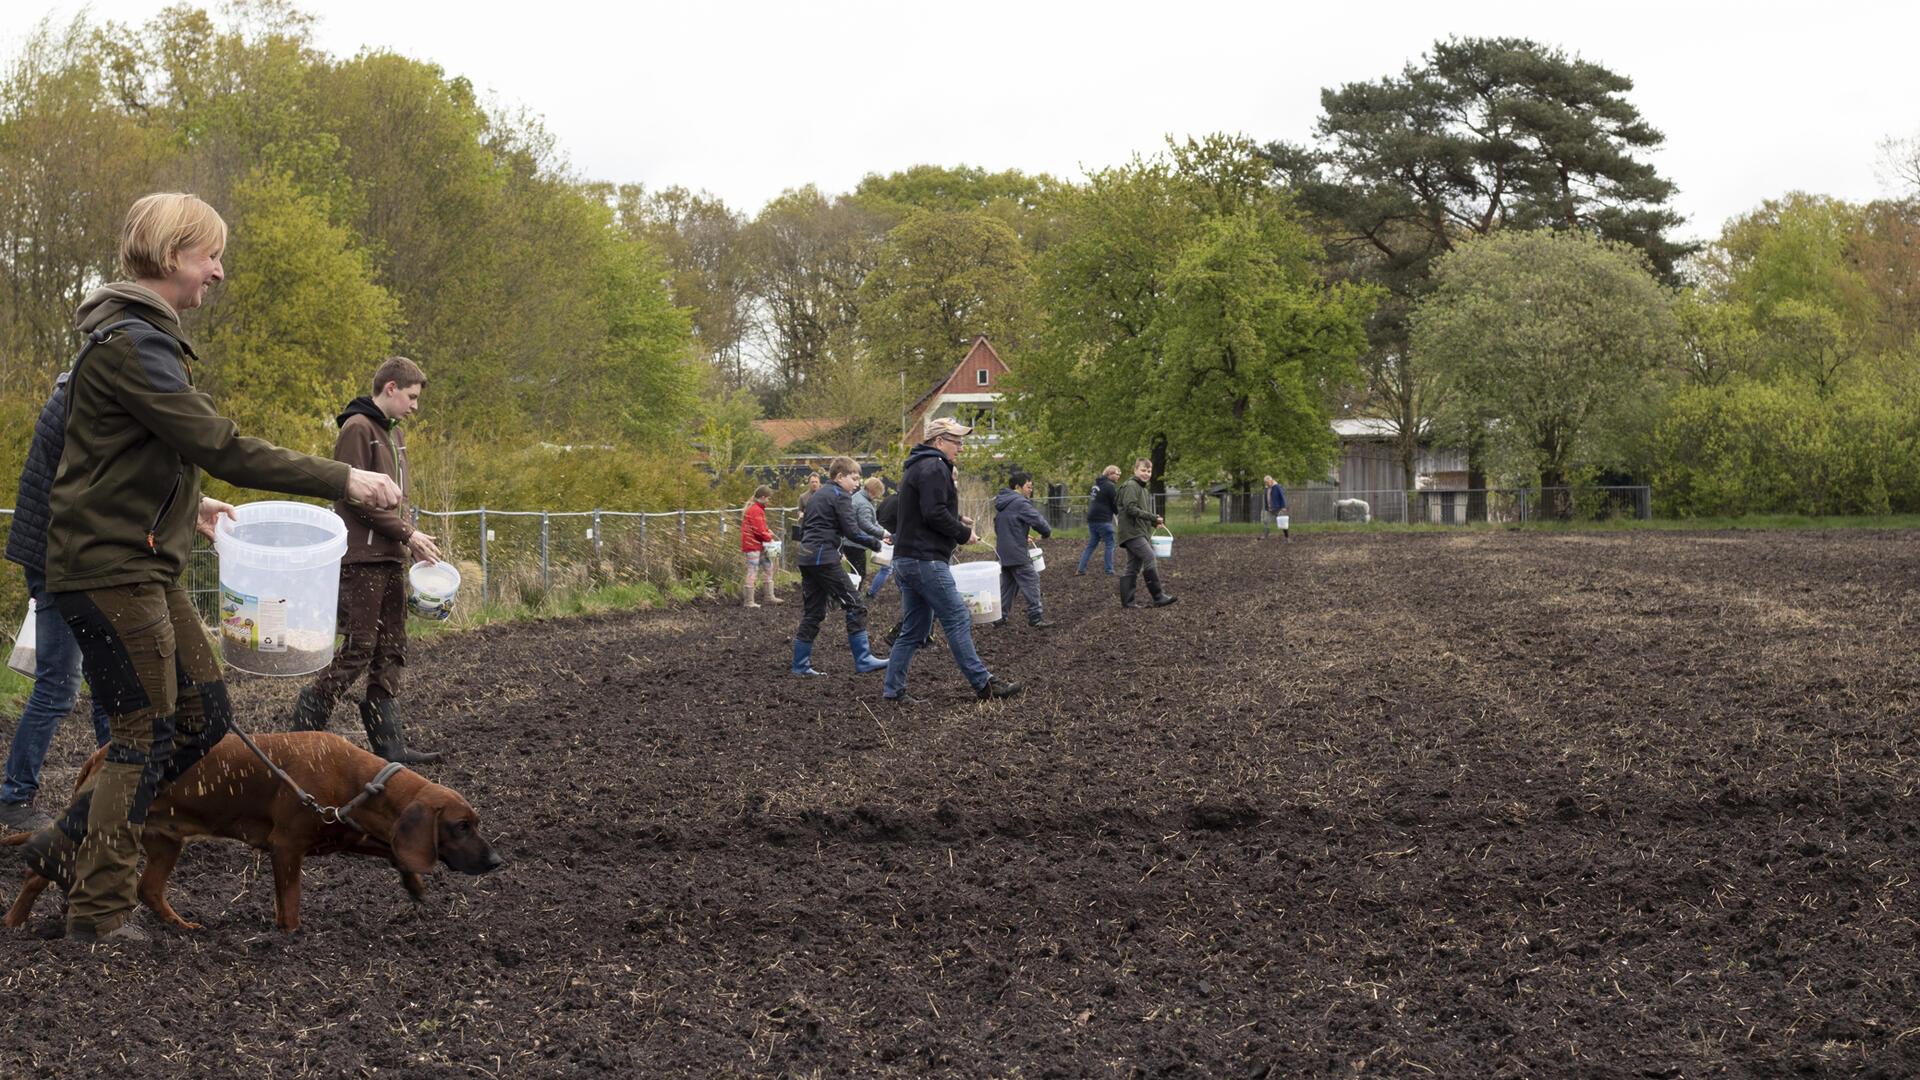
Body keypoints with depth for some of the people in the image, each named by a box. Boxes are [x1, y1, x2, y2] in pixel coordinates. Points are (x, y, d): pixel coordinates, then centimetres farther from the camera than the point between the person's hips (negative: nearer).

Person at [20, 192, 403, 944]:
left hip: (142, 565, 10)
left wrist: (187, 504, 28)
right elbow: (218, 446, -24)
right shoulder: (129, 342, -18)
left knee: (205, 714, 10)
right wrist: (342, 481, -23)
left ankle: (71, 844, 17)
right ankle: (99, 910, 4)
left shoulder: (144, 337, 15)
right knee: (147, 732, -5)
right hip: (108, 566, -10)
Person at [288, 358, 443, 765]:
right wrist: (407, 533, -14)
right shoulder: (358, 429, -10)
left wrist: (413, 541, 9)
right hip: (363, 559, -9)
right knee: (360, 647, -9)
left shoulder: (393, 434, 18)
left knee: (390, 650, 7)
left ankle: (389, 743, 8)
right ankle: (311, 713, 5)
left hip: (391, 559, 9)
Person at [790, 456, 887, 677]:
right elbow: (852, 532, -13)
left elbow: (803, 528, 24)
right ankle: (863, 660, -10)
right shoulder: (840, 496, -5)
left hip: (807, 558, 9)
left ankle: (800, 665, 9)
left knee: (813, 613, 11)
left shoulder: (817, 496, 22)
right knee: (855, 606, -6)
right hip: (825, 558, -9)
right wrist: (876, 543, -4)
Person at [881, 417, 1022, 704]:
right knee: (958, 620, -6)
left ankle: (893, 689, 9)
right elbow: (934, 514, -22)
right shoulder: (935, 468, -12)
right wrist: (964, 533, -9)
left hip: (905, 560, 10)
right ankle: (983, 683, -4)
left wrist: (957, 522, 15)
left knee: (914, 629, 11)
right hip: (926, 560, -10)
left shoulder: (917, 467, 22)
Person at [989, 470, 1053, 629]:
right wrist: (1047, 532, 2)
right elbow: (1037, 520, -19)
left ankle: (1000, 616, 14)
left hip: (1002, 553, 9)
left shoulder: (1000, 503, 15)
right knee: (1031, 582, -5)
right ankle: (1036, 617, -8)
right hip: (1017, 553, -9)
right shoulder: (1020, 503, -14)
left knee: (1006, 583, 15)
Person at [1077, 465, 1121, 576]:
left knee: (1091, 544, 14)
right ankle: (1109, 571, 1)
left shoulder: (1097, 484, 15)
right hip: (1103, 520, -8)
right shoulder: (1110, 486, -12)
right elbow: (1115, 504, -9)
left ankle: (1080, 570, 10)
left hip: (1092, 519, 8)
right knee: (1110, 544, 1)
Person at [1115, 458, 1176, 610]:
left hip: (1140, 533, 10)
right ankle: (1158, 597, -17)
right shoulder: (1131, 486, -8)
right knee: (1150, 559, -17)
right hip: (1132, 532, -10)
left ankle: (1127, 601, 9)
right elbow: (1130, 508, -19)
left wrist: (1154, 521, 9)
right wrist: (1152, 517, -19)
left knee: (1133, 568, 8)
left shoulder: (1143, 489, 22)